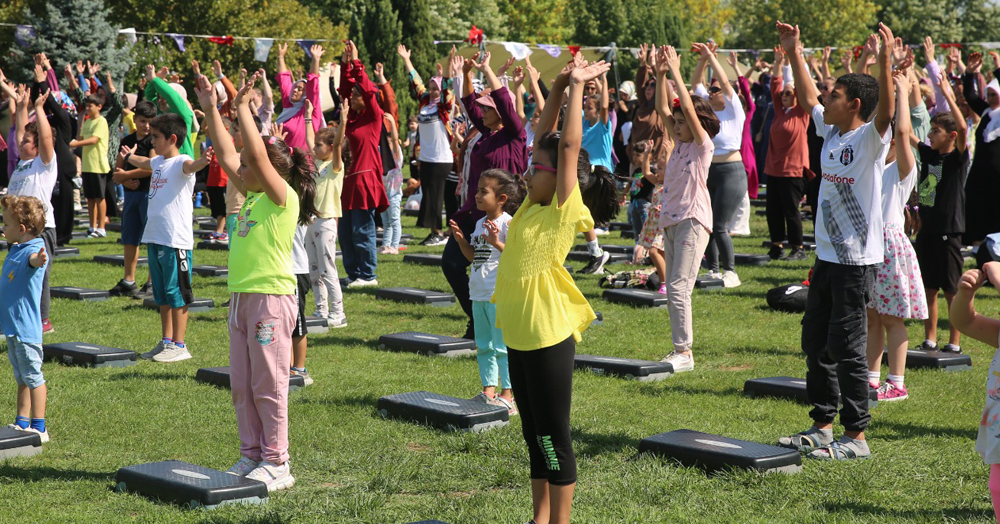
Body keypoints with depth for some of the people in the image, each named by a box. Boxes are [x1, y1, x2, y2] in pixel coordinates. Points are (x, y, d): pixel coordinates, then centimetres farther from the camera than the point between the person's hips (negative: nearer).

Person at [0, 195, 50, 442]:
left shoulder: (34, 249, -19)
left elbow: (34, 259, -45)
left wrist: (39, 260, -67)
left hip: (25, 328, -10)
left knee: (32, 377, -4)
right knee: (21, 378, 18)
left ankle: (39, 428, 1)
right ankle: (21, 424, 26)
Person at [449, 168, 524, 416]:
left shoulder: (508, 223, -11)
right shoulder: (480, 223, 14)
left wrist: (496, 242, -29)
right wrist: (461, 240, 7)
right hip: (479, 294, 9)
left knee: (502, 346, -5)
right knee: (483, 346, 13)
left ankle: (508, 396, 0)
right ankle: (488, 391, 21)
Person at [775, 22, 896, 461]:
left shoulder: (870, 139, -12)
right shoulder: (831, 133, 10)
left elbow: (886, 110, -32)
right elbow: (808, 99, 24)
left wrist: (885, 62, -44)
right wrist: (794, 53, 23)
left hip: (856, 261, -9)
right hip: (826, 257, 9)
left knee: (846, 348, -5)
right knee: (816, 343, 13)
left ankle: (856, 437, 3)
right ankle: (822, 426, 24)